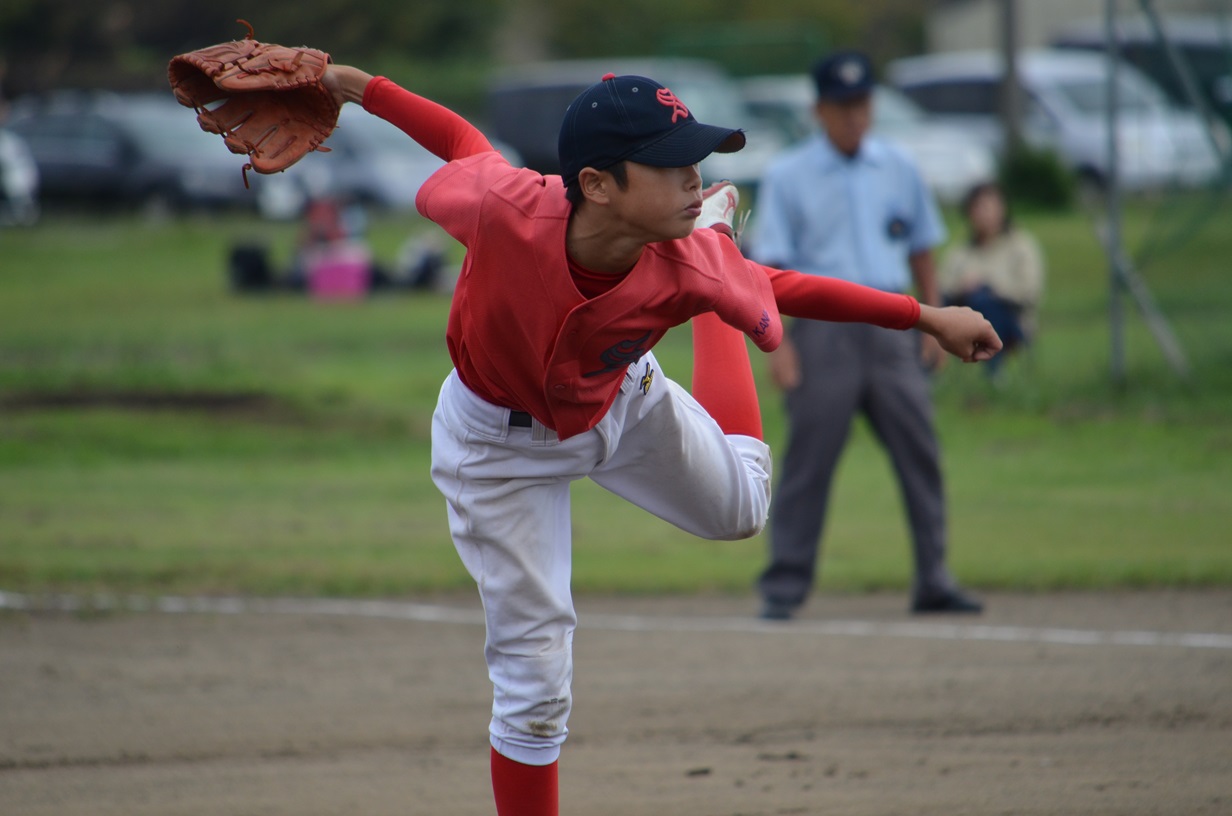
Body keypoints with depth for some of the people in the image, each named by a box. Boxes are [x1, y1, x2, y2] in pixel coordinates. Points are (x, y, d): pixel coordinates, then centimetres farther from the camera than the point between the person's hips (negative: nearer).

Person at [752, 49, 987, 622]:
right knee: (808, 461, -4)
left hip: (890, 329, 4)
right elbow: (769, 264, -3)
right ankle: (784, 586, 1)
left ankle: (933, 581, 6)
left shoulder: (898, 169, 13)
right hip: (823, 330, -4)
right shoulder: (787, 177, 1)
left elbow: (921, 249, 19)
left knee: (920, 455, 1)